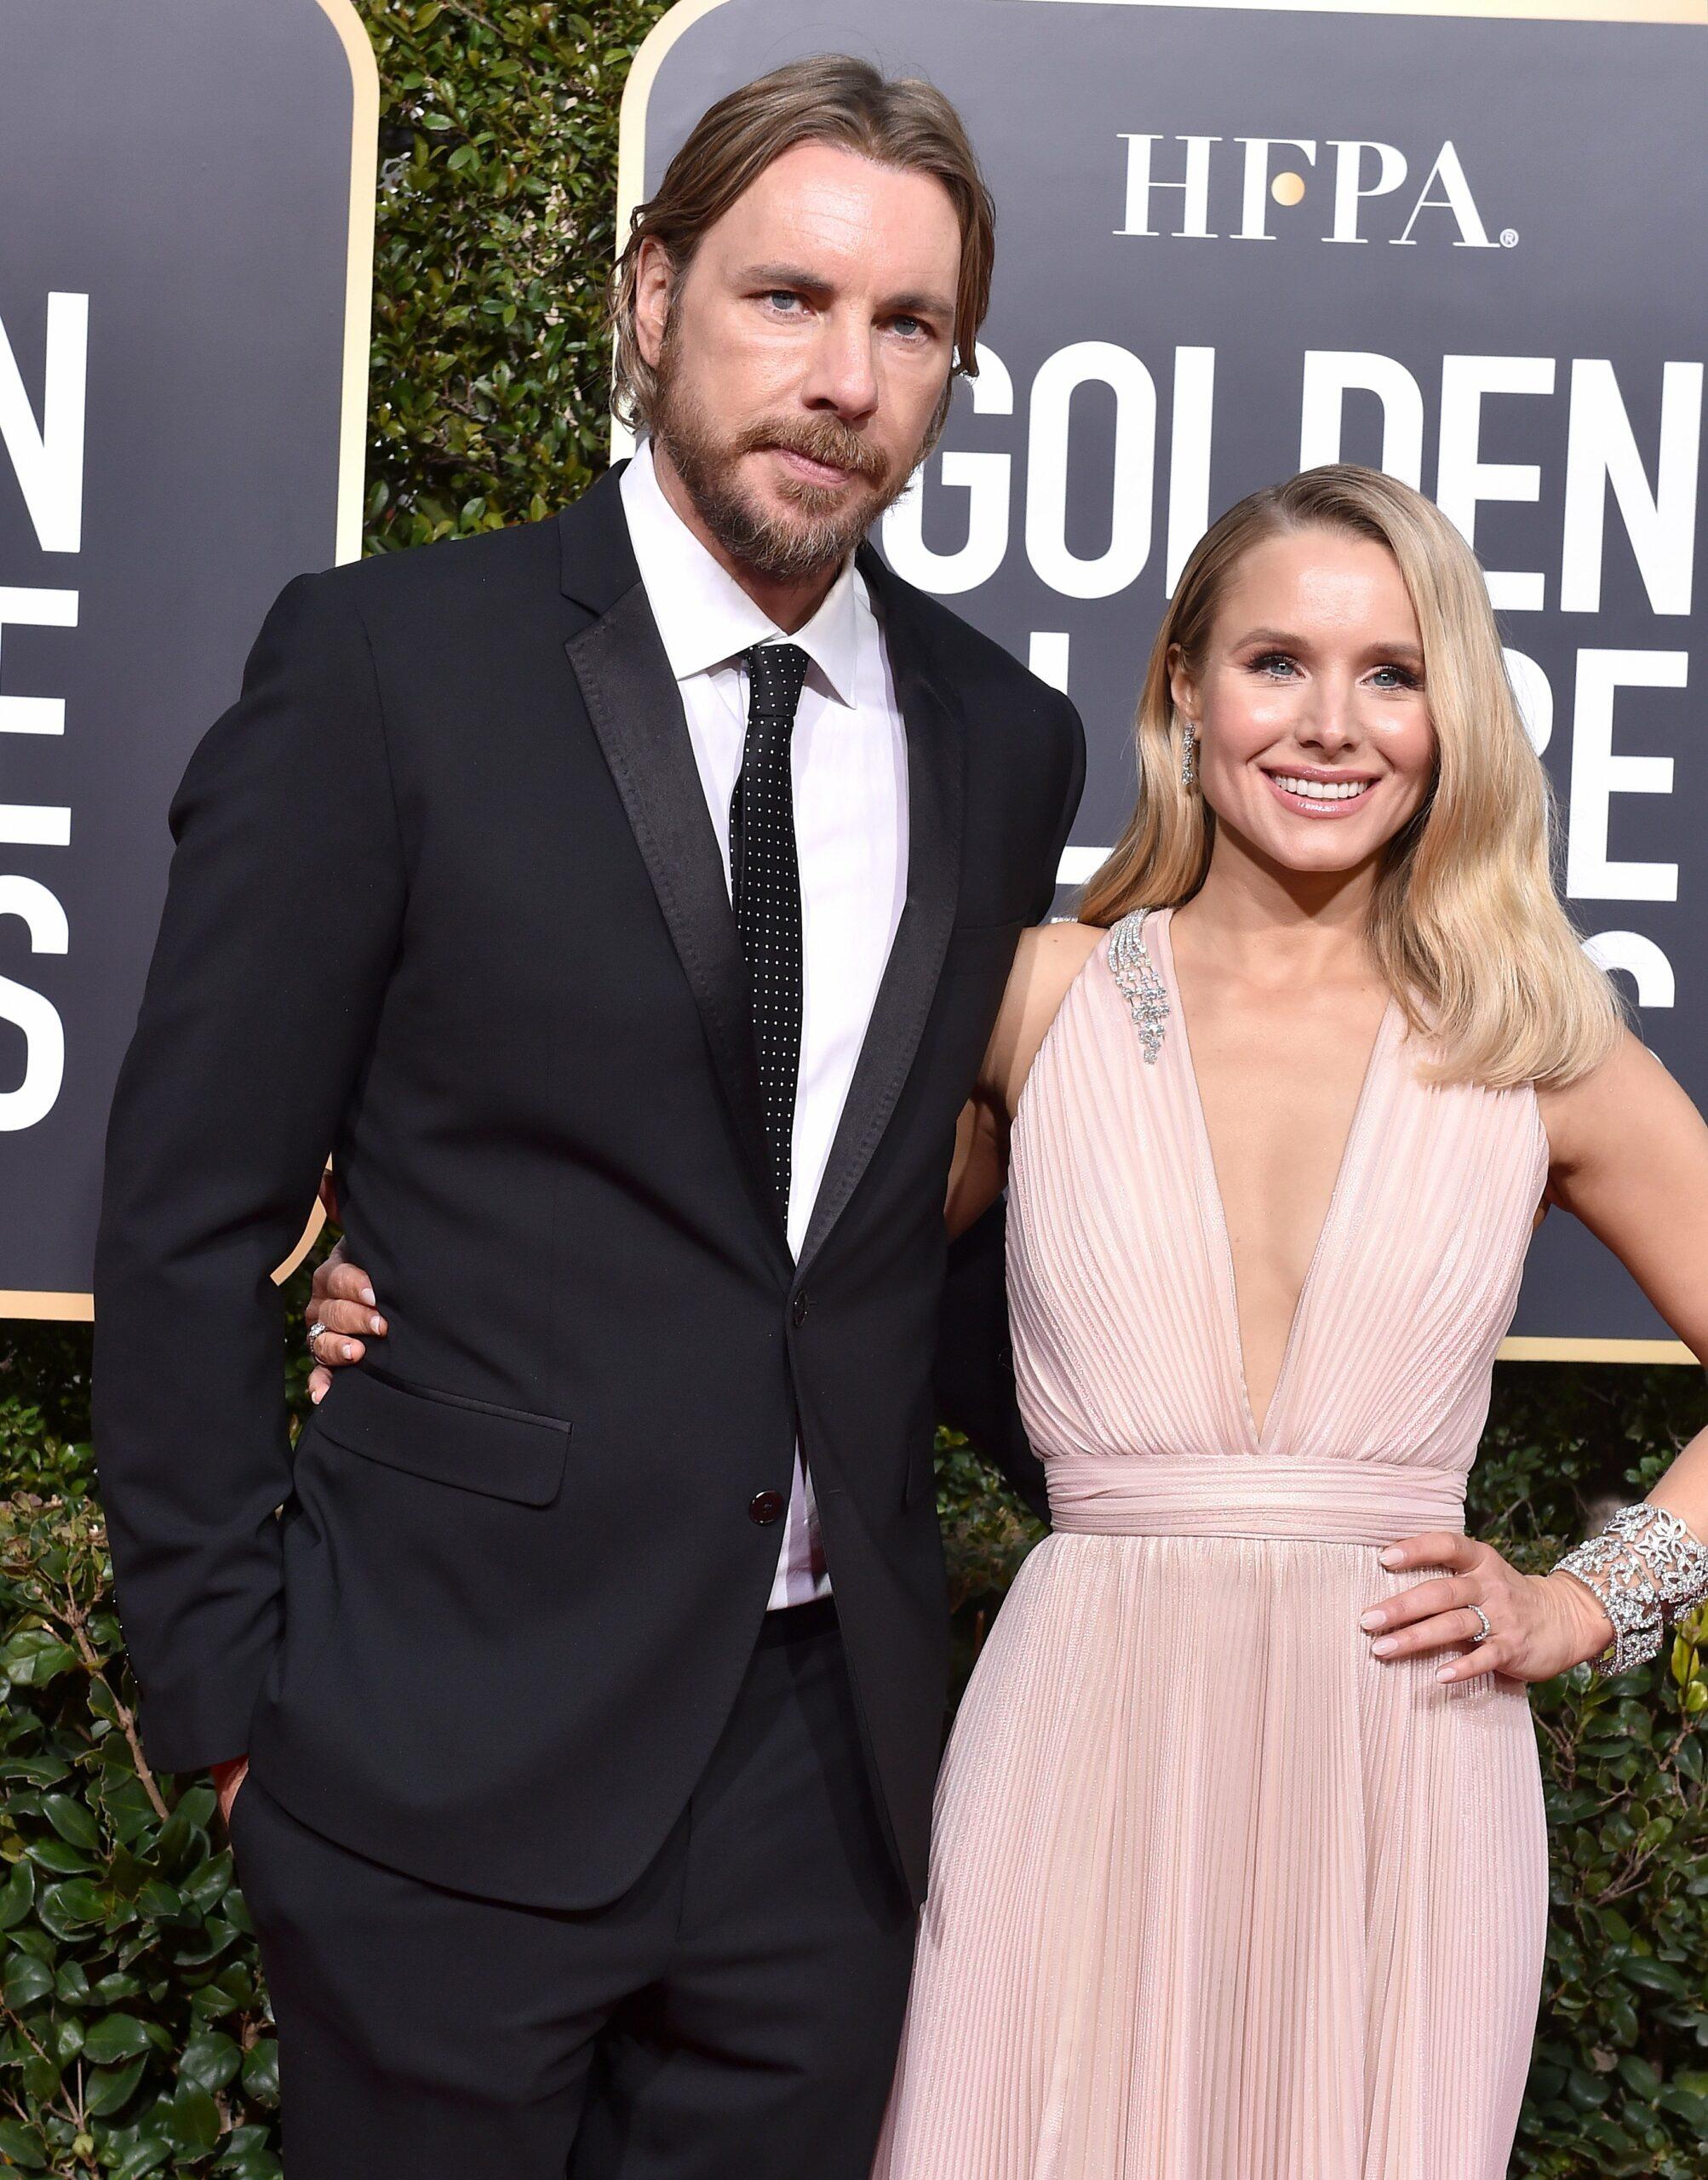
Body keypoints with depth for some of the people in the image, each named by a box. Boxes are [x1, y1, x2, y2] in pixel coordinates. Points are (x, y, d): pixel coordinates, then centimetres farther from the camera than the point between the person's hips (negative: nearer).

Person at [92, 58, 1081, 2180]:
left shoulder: (1006, 743, 5)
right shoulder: (386, 663, -8)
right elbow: (187, 1224, -6)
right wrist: (226, 1690, -6)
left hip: (832, 1749, 4)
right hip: (452, 1755, -3)